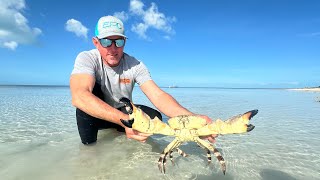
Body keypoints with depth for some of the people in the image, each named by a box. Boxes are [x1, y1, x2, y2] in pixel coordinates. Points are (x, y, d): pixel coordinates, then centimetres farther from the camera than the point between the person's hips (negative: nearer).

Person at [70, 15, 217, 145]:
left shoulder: (135, 65, -17)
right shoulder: (86, 59, -23)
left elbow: (158, 95, -29)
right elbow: (79, 97, -43)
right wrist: (125, 120, -57)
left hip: (124, 112, 3)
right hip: (93, 115, -2)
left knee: (154, 117, -22)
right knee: (89, 90, -30)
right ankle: (87, 145, -16)